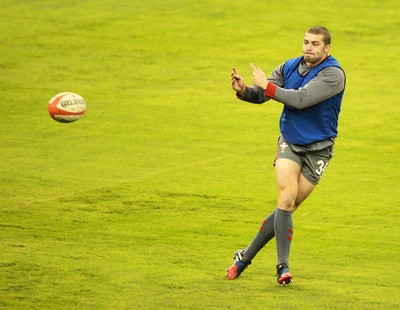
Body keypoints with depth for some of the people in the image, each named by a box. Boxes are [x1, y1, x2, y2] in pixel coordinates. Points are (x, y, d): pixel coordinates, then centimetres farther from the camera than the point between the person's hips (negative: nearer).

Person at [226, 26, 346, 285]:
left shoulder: (333, 74, -17)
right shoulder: (289, 67, 1)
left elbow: (301, 99, -27)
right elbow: (260, 94, 3)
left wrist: (267, 85, -20)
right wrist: (244, 90, -20)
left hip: (318, 149, -2)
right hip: (289, 143, 2)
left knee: (288, 207, 0)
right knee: (287, 199, -18)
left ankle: (246, 256, 13)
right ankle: (283, 266, -17)